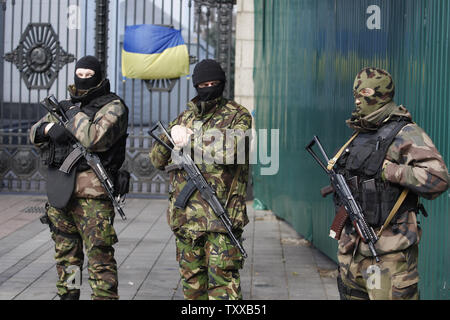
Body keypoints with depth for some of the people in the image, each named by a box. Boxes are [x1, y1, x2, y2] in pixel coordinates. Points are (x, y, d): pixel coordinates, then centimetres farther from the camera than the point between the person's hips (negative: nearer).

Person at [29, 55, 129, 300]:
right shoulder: (65, 106, 18)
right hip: (58, 192, 7)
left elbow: (94, 139, -20)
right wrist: (48, 128, -4)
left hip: (91, 192, -7)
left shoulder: (112, 107, -4)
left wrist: (75, 114, -7)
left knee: (99, 253, -10)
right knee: (66, 253, 14)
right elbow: (34, 134, 18)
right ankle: (67, 295, 23)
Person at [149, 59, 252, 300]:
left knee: (223, 280, -10)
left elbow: (231, 149, -17)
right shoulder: (184, 118, 17)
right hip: (185, 215, 5)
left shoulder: (238, 115, 2)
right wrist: (169, 137, -3)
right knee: (191, 279, 12)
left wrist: (190, 139, -13)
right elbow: (157, 160, 17)